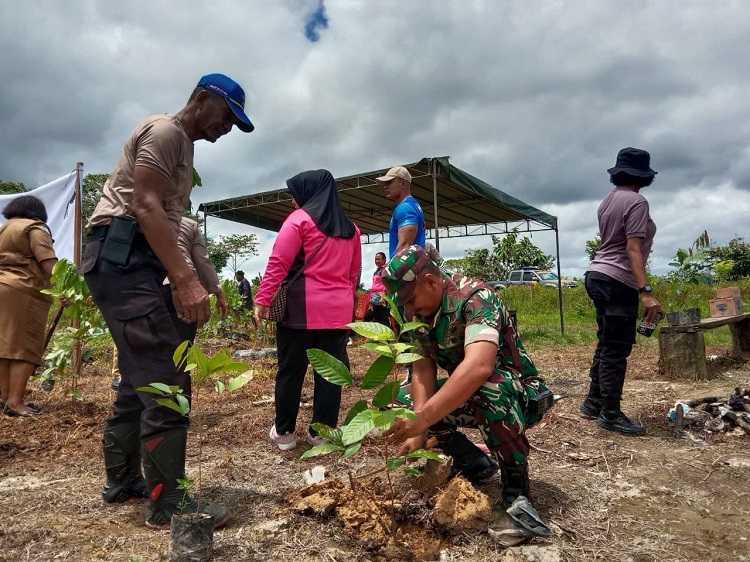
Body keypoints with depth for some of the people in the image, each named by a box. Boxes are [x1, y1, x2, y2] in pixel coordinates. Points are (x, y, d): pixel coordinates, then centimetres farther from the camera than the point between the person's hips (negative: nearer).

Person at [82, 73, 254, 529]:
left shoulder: (182, 146, 25)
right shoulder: (165, 131, -6)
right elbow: (144, 206, -20)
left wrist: (182, 279, 15)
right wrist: (185, 279, -29)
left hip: (134, 261, 11)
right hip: (120, 256, -11)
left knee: (142, 378, 15)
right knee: (166, 377, -14)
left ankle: (123, 481, 28)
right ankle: (168, 502, -7)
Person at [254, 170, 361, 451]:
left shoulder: (300, 219, -2)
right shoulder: (350, 228, 16)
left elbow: (278, 263, -9)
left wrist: (262, 299, -8)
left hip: (301, 309, -4)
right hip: (338, 311, 5)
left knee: (290, 371, 6)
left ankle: (284, 432, 15)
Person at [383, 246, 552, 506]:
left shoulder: (475, 297, -27)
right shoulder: (418, 313, -4)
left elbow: (479, 366, -43)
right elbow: (423, 370, -10)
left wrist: (422, 418, -48)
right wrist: (418, 431, -24)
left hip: (520, 395, -7)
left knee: (487, 388, -39)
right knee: (404, 398, -4)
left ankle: (515, 476, -13)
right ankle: (474, 462, 7)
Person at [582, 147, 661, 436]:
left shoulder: (608, 200, 14)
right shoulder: (636, 202, -11)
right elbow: (633, 249, -20)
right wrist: (646, 292, -25)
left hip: (598, 275, 9)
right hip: (619, 282, -9)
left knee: (607, 344, 16)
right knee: (616, 349, -4)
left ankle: (594, 402, 24)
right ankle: (611, 414, 3)